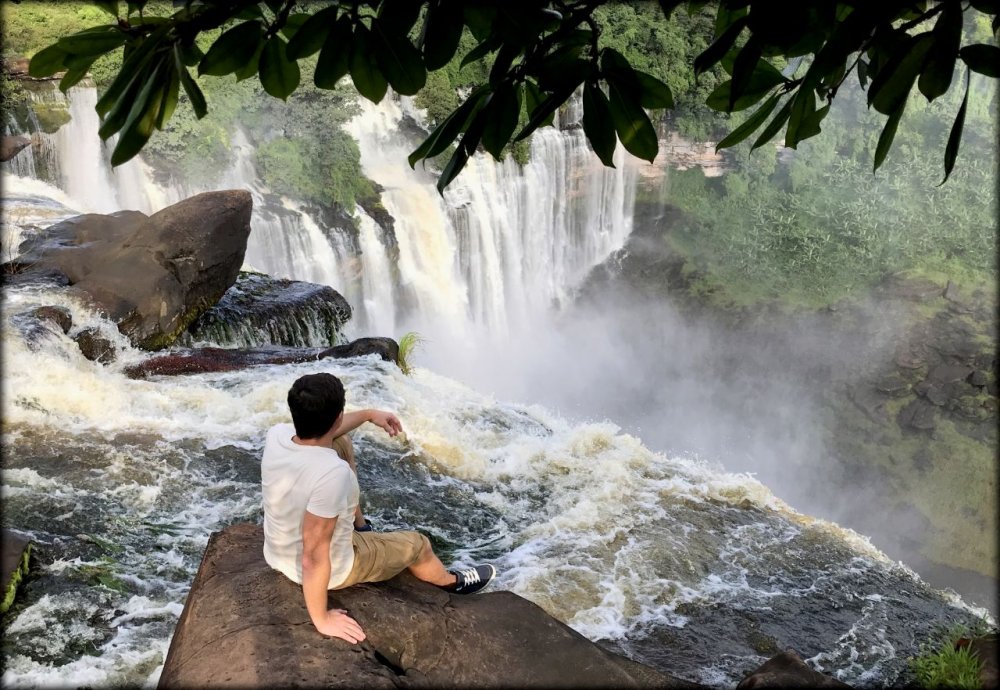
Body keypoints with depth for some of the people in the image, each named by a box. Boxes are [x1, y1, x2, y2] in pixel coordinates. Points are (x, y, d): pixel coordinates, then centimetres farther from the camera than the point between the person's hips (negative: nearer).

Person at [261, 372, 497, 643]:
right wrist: (322, 620, -21)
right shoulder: (333, 474, -40)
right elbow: (314, 559, -35)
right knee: (416, 544, 18)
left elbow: (317, 431, 6)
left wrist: (369, 414, 14)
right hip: (322, 570, -6)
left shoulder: (276, 435, -19)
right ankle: (453, 582, 50)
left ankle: (359, 525, 35)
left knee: (342, 446, 14)